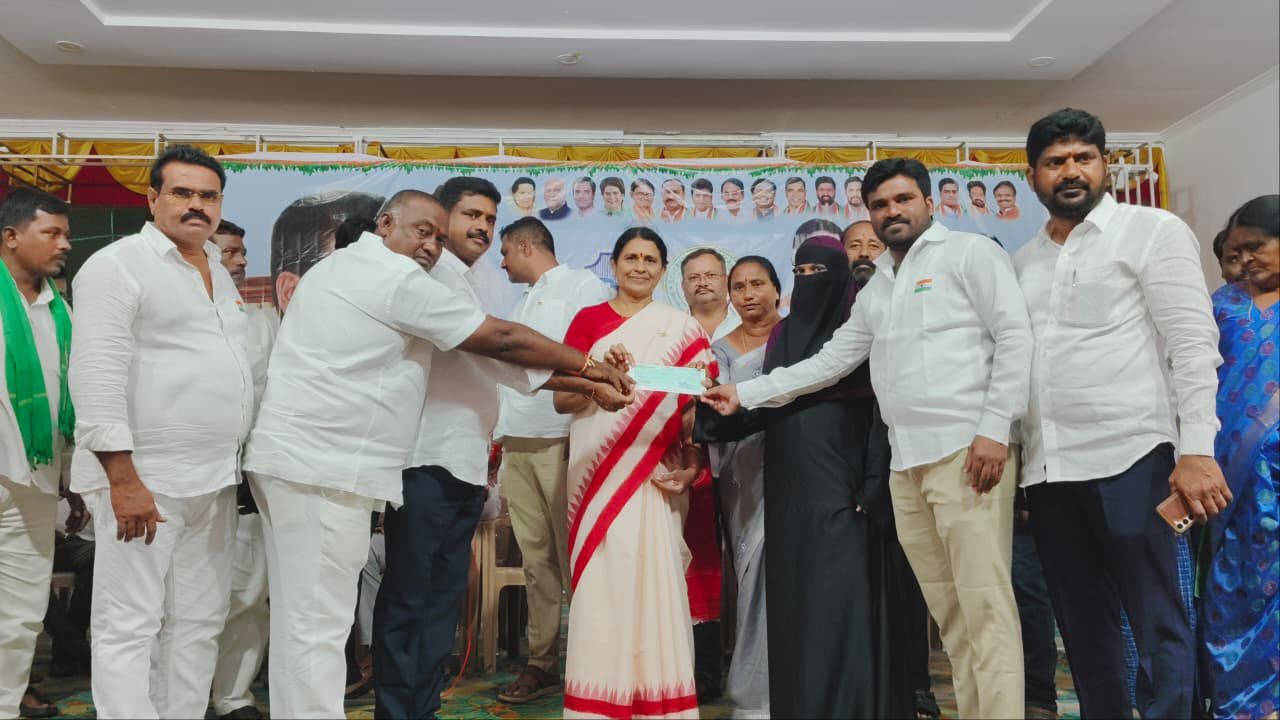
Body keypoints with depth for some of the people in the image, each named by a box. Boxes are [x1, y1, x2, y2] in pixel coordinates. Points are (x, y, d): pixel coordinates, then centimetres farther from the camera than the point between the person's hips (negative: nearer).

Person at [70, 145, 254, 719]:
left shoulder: (219, 272, 17)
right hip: (143, 479, -8)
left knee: (199, 623, 12)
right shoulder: (118, 265, -7)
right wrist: (124, 479, -20)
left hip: (214, 479, 8)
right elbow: (97, 378, -16)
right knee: (129, 627, -1)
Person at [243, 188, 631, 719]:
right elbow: (501, 340, -8)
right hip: (323, 470, -10)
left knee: (298, 619, 14)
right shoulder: (395, 276, -10)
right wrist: (587, 365, 1)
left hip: (291, 460, 10)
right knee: (319, 625, -7)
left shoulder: (339, 266, 22)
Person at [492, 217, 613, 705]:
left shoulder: (584, 287, -1)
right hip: (517, 444, 7)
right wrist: (501, 442, 20)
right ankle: (542, 663, 12)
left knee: (574, 557, -2)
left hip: (562, 440, -7)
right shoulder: (523, 304, 25)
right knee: (536, 560, 7)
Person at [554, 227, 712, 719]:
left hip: (655, 476, -1)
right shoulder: (588, 320, 9)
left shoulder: (683, 329, 7)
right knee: (600, 584, 0)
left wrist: (691, 464, -12)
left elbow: (699, 402, 2)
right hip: (598, 472, 1)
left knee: (654, 581, -4)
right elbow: (561, 400, 2)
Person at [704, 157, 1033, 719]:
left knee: (984, 603, -7)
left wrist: (993, 430, -13)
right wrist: (744, 394, 17)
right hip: (906, 461, 6)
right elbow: (829, 361, 22)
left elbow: (1015, 338, -4)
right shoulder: (874, 290, 22)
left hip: (967, 450, -6)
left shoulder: (970, 252, 4)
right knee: (947, 609, 8)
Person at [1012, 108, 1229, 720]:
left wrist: (1196, 451, -16)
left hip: (1129, 458, -5)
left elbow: (1193, 344, -6)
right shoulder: (1024, 261, 17)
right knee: (1082, 625, 12)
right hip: (1046, 468, 5)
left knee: (1156, 623, -1)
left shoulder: (1153, 232, 2)